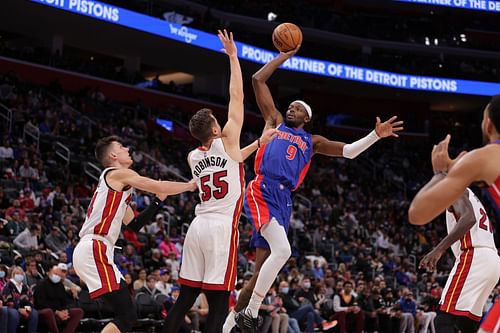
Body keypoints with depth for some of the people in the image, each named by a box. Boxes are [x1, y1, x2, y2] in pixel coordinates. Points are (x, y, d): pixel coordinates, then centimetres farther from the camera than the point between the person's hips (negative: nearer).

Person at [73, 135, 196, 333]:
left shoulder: (118, 185, 26)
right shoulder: (118, 174, -2)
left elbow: (134, 225, 26)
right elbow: (160, 187, -7)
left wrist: (158, 201, 21)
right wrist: (190, 185, 8)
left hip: (91, 251, 10)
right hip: (94, 250, -10)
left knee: (125, 313, 14)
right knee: (126, 315, -14)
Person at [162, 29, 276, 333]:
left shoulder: (193, 157, 14)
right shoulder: (227, 141, -3)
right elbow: (237, 97, 0)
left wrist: (258, 143, 34)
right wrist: (233, 56, 8)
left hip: (198, 227, 6)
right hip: (222, 228, -6)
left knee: (185, 299, 9)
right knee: (219, 304, -5)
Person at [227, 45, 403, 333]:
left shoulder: (312, 141, 28)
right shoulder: (274, 121, 20)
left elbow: (348, 151, 21)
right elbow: (258, 80, 18)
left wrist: (376, 135, 10)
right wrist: (284, 56, 19)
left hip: (284, 200, 5)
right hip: (262, 190, -5)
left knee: (262, 270, 2)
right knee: (282, 251, -26)